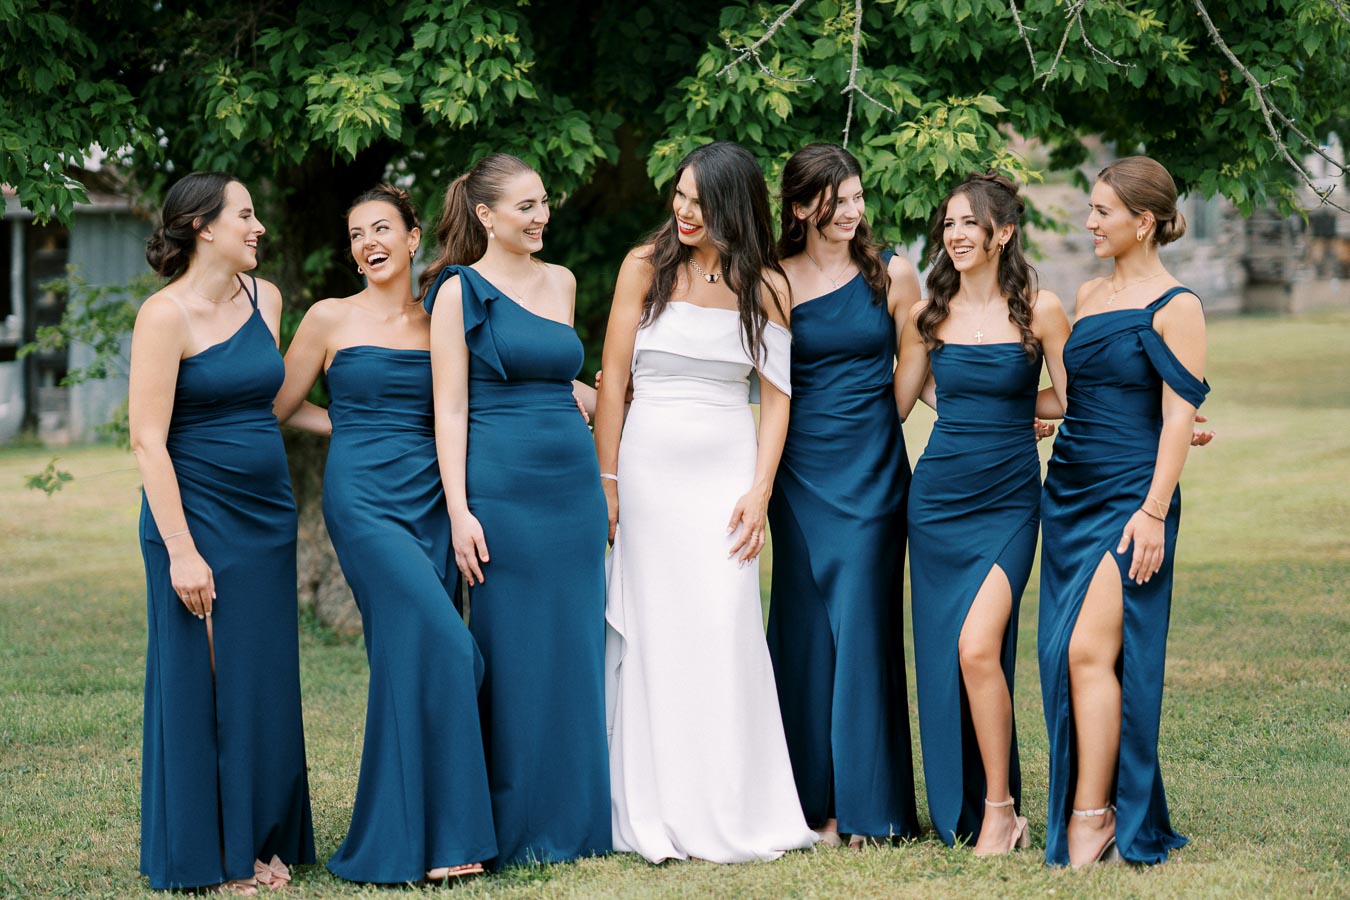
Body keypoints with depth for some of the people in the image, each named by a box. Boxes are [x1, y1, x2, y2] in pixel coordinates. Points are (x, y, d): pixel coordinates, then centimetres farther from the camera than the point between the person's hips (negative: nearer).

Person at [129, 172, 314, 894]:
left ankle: (262, 841, 18)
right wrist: (181, 550, -19)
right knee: (201, 678, -1)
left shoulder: (264, 298, 9)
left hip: (266, 516, 7)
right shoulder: (166, 315, -12)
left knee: (266, 681, 9)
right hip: (197, 515, -7)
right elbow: (147, 440, -15)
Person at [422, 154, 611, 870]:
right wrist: (459, 511, -13)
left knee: (576, 655, 8)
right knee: (514, 659, -1)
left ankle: (573, 822, 17)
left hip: (574, 488, 6)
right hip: (503, 491, -6)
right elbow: (450, 407, -7)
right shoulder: (460, 290, -3)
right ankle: (513, 831, 7)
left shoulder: (560, 282, 13)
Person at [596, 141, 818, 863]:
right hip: (649, 468, 0)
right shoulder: (646, 267, 1)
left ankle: (734, 818, 2)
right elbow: (612, 378, 1)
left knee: (725, 631, -6)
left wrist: (759, 492, -5)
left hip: (727, 471, 0)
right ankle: (656, 820, 6)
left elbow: (775, 397, 4)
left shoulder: (765, 287, 3)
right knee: (652, 634, 1)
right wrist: (605, 480, -3)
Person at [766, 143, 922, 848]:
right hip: (800, 470, 1)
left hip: (872, 467, -1)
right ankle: (813, 798, 10)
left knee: (861, 625, -2)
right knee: (805, 627, 2)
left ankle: (864, 802, 5)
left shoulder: (891, 274, 3)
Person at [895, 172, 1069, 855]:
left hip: (1007, 501, -4)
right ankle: (961, 816, 16)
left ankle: (1000, 811, -8)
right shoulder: (929, 315, 7)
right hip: (937, 496, 4)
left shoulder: (1039, 311, -3)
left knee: (978, 646, -19)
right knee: (941, 657, 4)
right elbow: (892, 406, 14)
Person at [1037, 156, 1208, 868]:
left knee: (1089, 649, -15)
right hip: (1067, 489, 7)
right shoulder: (1088, 296, 14)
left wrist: (1154, 511, -17)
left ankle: (1091, 818, -11)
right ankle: (1095, 807, 12)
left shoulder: (1174, 307, -7)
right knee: (1065, 655, 4)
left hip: (1128, 495, -7)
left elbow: (1179, 415, -11)